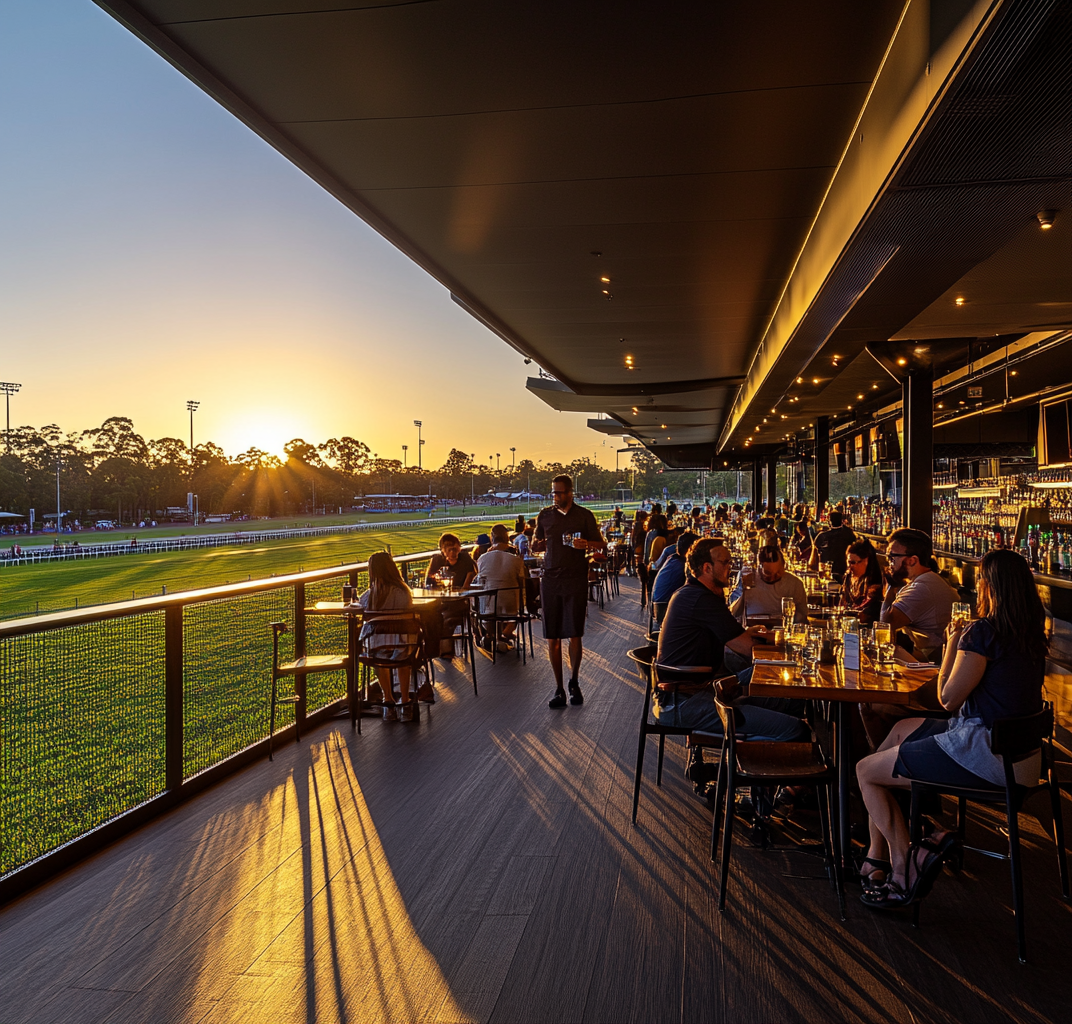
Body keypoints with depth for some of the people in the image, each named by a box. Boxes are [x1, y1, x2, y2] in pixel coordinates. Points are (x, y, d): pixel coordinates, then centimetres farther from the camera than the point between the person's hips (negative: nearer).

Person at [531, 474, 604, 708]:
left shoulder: (584, 515, 2)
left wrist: (586, 544, -17)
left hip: (576, 581, -2)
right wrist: (537, 544, -7)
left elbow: (600, 544, 4)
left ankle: (574, 683, 22)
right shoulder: (545, 515, 9)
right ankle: (559, 689, 12)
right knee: (552, 638, 1)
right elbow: (537, 544, 18)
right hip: (550, 580, 2)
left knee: (575, 635, 0)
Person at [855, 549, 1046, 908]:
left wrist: (952, 646, -2)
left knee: (865, 771, 2)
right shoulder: (1032, 633, 6)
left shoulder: (983, 632, -21)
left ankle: (905, 869, 8)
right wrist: (962, 642, 14)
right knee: (902, 729, 28)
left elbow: (948, 698, -13)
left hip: (984, 754, -10)